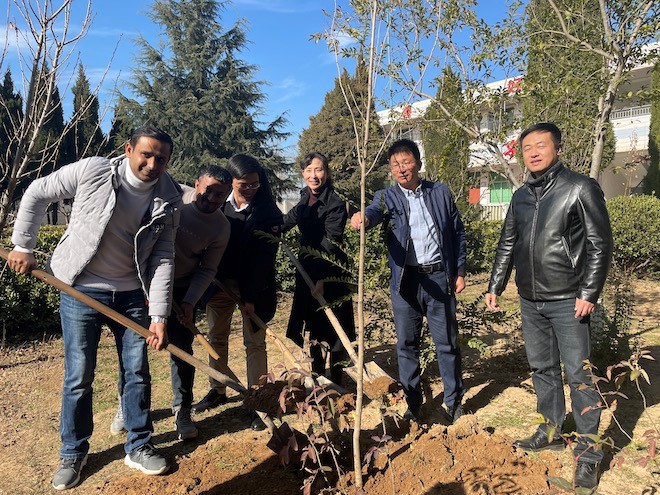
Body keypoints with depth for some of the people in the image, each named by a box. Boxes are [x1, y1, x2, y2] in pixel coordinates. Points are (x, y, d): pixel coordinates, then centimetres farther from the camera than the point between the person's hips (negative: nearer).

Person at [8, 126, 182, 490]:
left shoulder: (169, 200, -8)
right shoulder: (92, 171, -15)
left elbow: (162, 259, -9)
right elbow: (36, 194, -1)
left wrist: (159, 315, -15)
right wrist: (23, 246, -1)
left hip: (131, 295, 2)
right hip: (81, 290, -2)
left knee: (137, 373, 8)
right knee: (79, 375, 6)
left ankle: (138, 448, 27)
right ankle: (73, 454, 27)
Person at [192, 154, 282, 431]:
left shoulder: (268, 213, -12)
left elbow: (264, 258, -15)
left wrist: (251, 297, -18)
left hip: (253, 286, -4)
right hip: (219, 281, 4)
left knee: (254, 343, 1)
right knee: (216, 337, 15)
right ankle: (217, 391, 32)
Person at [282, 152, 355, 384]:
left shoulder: (335, 204, -15)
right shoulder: (305, 201, 6)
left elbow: (331, 246, -20)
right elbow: (285, 222, 24)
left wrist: (322, 279, -24)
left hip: (330, 276, -7)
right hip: (307, 271, 7)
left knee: (331, 330, 2)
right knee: (313, 326, 17)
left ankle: (335, 382, 16)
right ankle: (316, 376, 33)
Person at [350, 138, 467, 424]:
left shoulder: (441, 193, 6)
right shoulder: (387, 197, 3)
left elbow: (458, 233, 10)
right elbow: (374, 211, -21)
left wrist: (460, 271, 5)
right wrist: (362, 218, -45)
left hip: (439, 276, 0)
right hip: (405, 280, 0)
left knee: (447, 342, 8)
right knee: (406, 344, 8)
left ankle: (453, 400, 25)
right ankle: (413, 402, 24)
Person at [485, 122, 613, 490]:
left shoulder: (581, 189, -6)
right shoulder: (520, 196, 10)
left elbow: (600, 244, -8)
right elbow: (507, 246, 15)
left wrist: (589, 293, -13)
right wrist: (495, 287, 12)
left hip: (567, 302, -5)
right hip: (530, 302, 6)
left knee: (578, 374, 0)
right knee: (542, 369, 14)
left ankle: (588, 451, 13)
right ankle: (552, 432, 30)